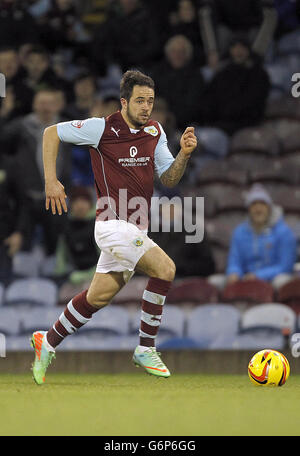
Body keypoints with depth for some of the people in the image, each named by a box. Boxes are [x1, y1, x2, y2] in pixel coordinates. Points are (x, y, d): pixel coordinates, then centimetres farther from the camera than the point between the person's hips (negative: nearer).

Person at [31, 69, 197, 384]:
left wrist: (184, 154, -11)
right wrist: (51, 180, -6)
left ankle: (48, 342, 30)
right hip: (113, 224, -7)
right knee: (165, 268, -22)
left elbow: (168, 179, 8)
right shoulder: (103, 128, -11)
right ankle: (146, 349, -11)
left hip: (136, 230, 7)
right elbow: (51, 133, 0)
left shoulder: (155, 131, 6)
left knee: (99, 296, 12)